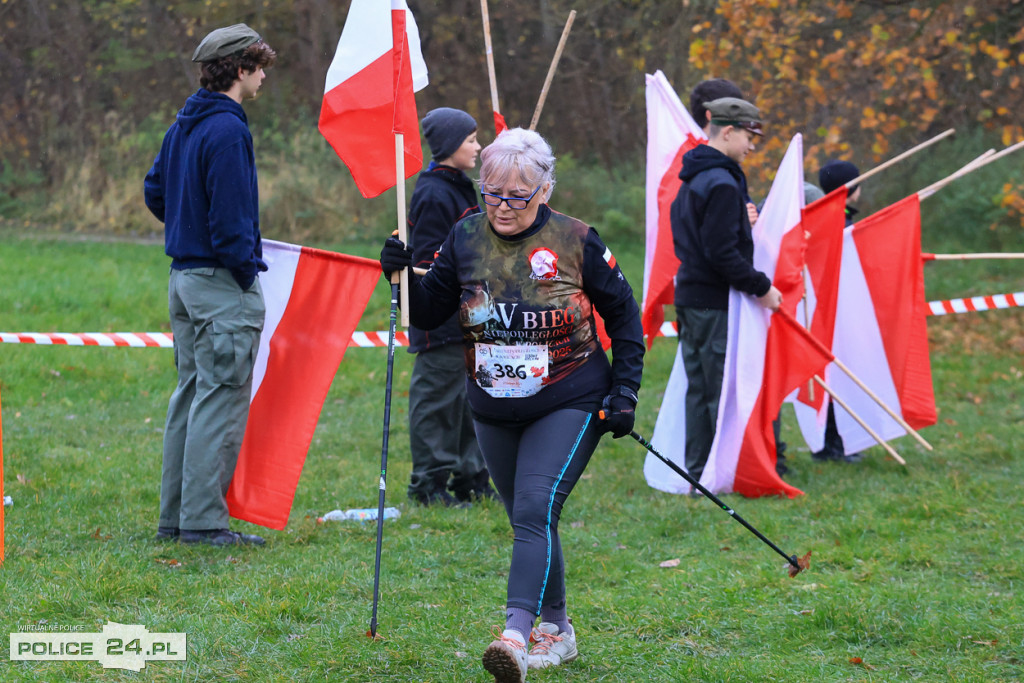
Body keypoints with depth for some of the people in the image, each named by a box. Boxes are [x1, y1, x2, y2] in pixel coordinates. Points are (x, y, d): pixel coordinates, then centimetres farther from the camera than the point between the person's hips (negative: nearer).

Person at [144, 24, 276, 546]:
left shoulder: (183, 126, 12)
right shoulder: (227, 130, -17)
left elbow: (155, 192, 22)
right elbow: (230, 217, -20)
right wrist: (246, 272, -10)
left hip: (183, 276, 10)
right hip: (221, 285, -10)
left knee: (191, 395, 14)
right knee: (221, 400, -6)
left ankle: (175, 515, 17)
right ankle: (203, 520, -6)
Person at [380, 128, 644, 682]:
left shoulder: (576, 242, -9)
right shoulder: (465, 239, -1)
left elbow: (624, 317, 2)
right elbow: (429, 314, 4)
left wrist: (624, 390, -4)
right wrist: (404, 277, -15)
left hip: (568, 406, -5)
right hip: (494, 412, 5)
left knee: (535, 511, -21)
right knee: (527, 519, 13)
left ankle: (516, 634, -33)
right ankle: (555, 630, 30)